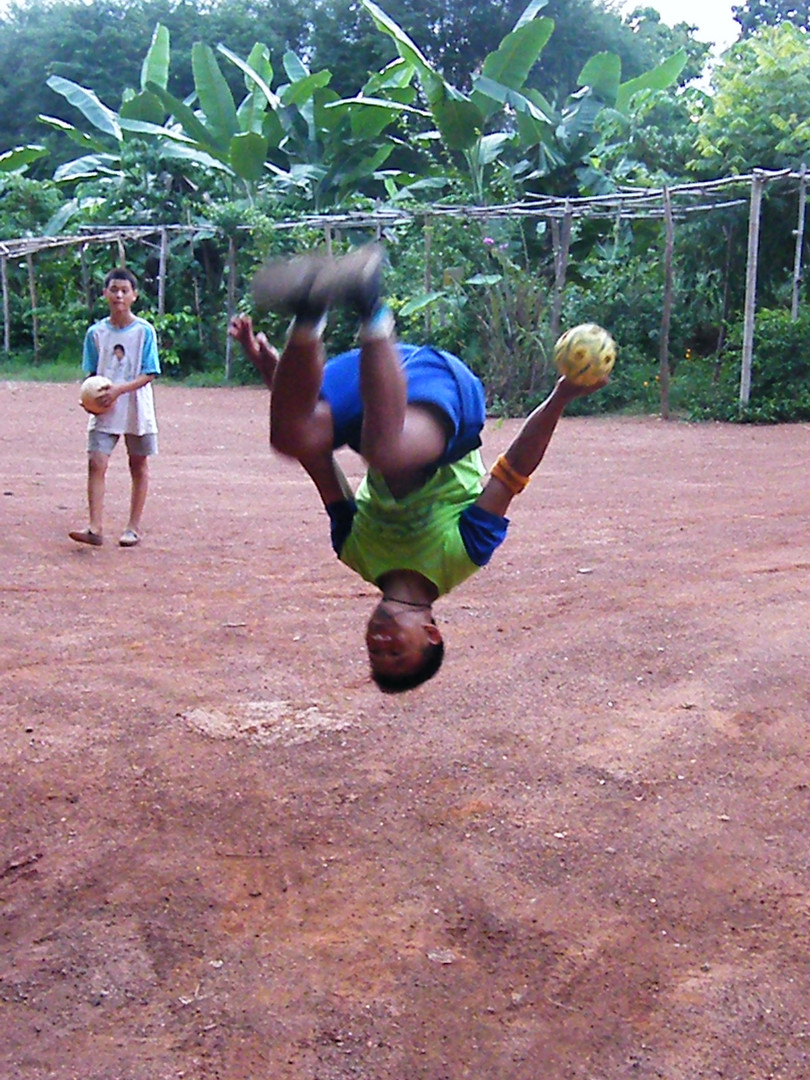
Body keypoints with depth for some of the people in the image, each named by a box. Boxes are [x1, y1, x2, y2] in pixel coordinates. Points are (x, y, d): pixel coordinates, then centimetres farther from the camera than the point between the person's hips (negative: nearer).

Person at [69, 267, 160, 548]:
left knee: (138, 466, 7)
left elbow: (149, 374, -8)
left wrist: (120, 390, -20)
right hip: (104, 410, 2)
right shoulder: (96, 332, 4)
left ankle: (134, 527, 17)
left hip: (136, 409, -2)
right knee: (96, 463, -9)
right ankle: (95, 528, -11)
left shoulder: (145, 331, -4)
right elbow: (91, 374, 9)